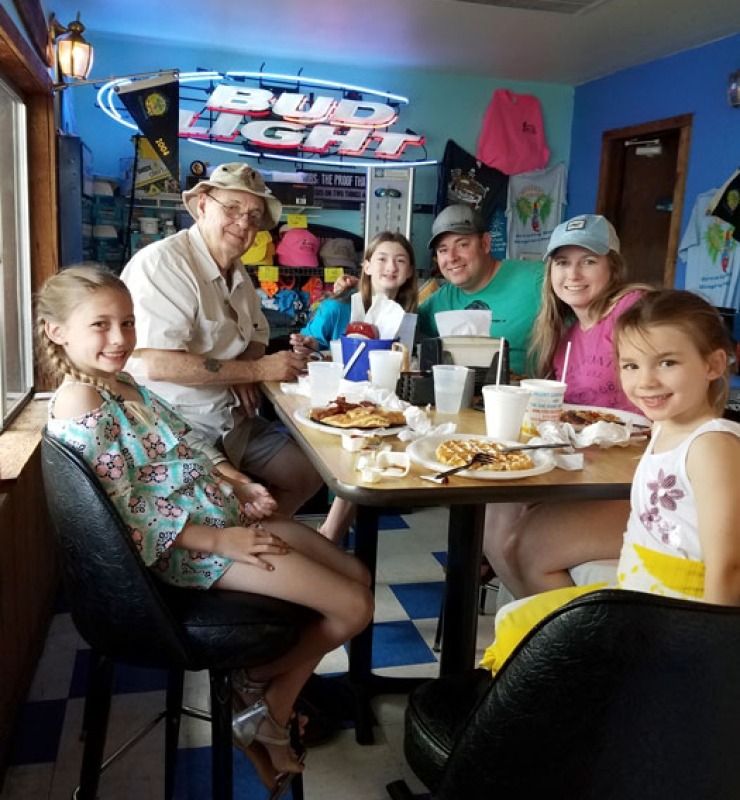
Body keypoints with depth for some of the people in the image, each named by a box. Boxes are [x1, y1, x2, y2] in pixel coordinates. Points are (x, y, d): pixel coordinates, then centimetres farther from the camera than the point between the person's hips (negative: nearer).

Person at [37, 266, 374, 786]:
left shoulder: (124, 386, 8)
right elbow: (130, 518, -21)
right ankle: (263, 686, 17)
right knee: (354, 609, -9)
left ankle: (276, 705, 17)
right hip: (191, 543, -10)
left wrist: (237, 487, 3)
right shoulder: (79, 417, -21)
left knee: (359, 577, 9)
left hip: (225, 512, 10)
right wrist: (220, 540, -20)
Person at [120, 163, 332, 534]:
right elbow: (157, 364, -27)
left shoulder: (238, 274, 10)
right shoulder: (162, 262, -18)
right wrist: (257, 370, -20)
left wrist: (243, 371, -4)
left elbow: (257, 335, 22)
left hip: (232, 417, 9)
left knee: (309, 473, 11)